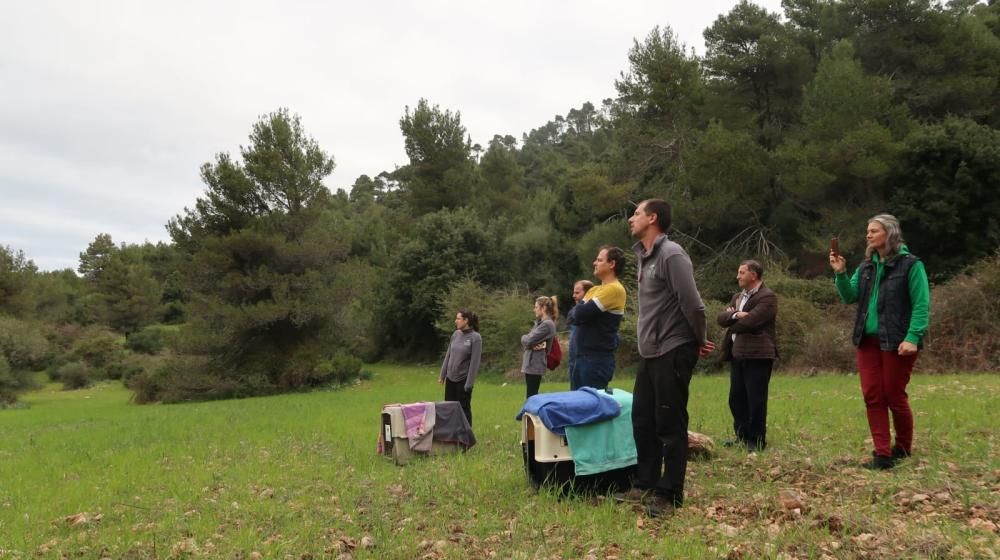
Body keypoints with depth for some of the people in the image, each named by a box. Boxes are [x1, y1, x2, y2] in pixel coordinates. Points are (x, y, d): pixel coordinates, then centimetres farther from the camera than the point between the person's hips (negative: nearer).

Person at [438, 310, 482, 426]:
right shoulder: (456, 334, 4)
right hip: (450, 378, 6)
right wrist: (442, 375, 10)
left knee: (464, 409, 4)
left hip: (463, 380, -6)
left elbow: (475, 362, -15)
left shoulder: (475, 338, -13)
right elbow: (448, 355, 11)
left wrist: (469, 383, -16)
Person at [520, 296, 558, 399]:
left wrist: (524, 337, 5)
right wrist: (532, 344, -11)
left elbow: (528, 340, -17)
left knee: (531, 396, -9)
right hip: (530, 363, 9)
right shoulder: (539, 322, 17)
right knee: (530, 396, 12)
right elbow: (525, 341, 11)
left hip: (535, 364, -9)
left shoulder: (547, 324, -13)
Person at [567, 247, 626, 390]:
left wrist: (579, 309, 2)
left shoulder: (615, 289, -12)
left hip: (598, 359, -9)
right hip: (582, 356, 9)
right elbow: (573, 318, 11)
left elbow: (581, 314, -19)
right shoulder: (594, 289, 17)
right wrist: (582, 310, -9)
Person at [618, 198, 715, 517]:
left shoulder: (671, 255, -16)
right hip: (649, 353, 9)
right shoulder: (644, 255, 13)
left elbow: (692, 304, -19)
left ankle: (669, 495, 9)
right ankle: (646, 485, 26)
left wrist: (701, 342, -6)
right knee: (642, 420, 14)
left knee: (670, 425, -1)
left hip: (673, 353, -9)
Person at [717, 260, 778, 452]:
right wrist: (735, 315, -13)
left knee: (755, 400, -2)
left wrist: (731, 322, -1)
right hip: (737, 355, 8)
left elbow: (749, 321, -20)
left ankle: (757, 441, 8)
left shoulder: (767, 297, -9)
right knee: (736, 399, 12)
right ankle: (742, 437, 24)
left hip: (757, 356, -8)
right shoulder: (737, 296, 19)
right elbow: (722, 318, 7)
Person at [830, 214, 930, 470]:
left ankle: (903, 448, 24)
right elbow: (850, 297, 6)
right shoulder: (866, 266, 11)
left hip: (896, 342, -6)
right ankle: (883, 454, 6)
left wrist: (913, 338, -21)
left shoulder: (910, 264, -7)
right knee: (872, 396, 2)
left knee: (894, 396, 3)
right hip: (867, 341, 6)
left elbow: (921, 305, -11)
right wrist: (840, 274, -9)